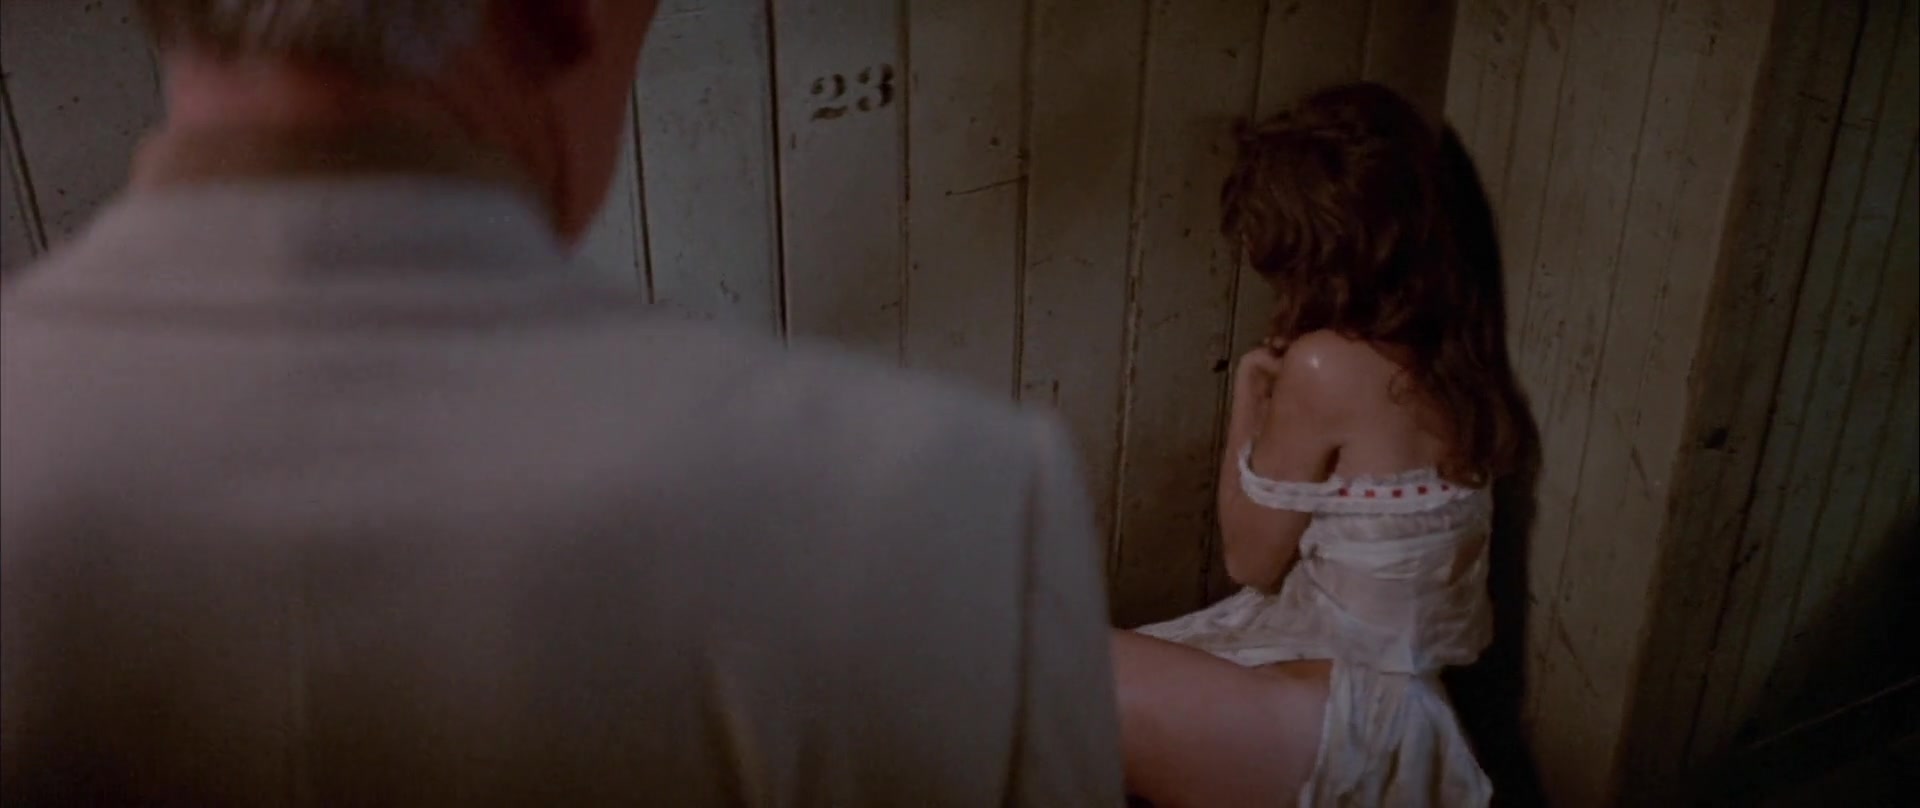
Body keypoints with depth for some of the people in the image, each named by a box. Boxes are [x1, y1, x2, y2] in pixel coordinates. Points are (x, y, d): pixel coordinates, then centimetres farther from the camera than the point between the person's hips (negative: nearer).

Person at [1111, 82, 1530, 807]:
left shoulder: (1327, 367, -23)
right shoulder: (1449, 337, 2)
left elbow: (1250, 559, -8)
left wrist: (1248, 392, -1)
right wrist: (1282, 391, 7)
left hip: (1351, 714, -9)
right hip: (1388, 692, 9)